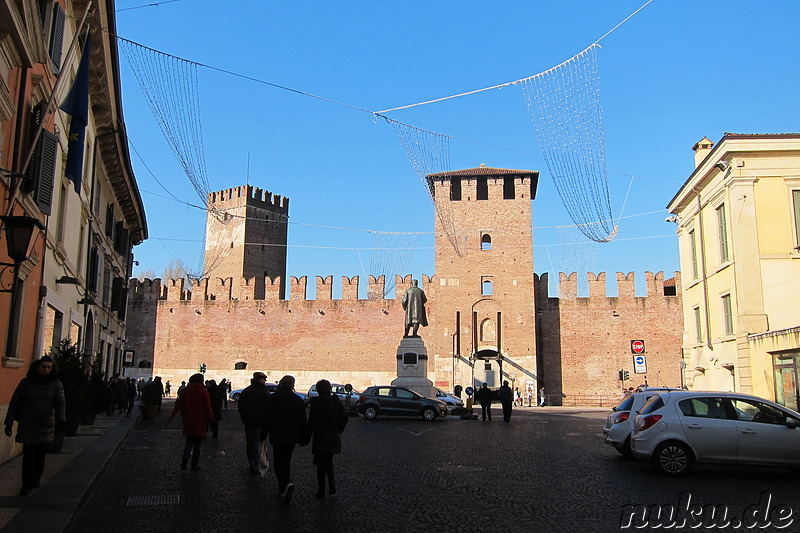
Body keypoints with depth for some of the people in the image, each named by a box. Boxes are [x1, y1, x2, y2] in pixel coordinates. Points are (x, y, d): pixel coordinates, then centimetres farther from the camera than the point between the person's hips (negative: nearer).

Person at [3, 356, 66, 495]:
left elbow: (60, 403, -7)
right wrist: (9, 422, 2)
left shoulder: (56, 384, 0)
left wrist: (61, 419, -23)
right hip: (27, 425, 0)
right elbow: (14, 402, 5)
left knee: (41, 455, 5)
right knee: (28, 455, -6)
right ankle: (26, 484, 2)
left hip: (46, 426, 0)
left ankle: (36, 479, 25)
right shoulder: (26, 382, 2)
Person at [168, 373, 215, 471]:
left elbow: (178, 404, 5)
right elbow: (207, 408, -10)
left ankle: (185, 456, -12)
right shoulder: (203, 392, -9)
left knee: (189, 441, 15)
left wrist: (171, 417, 11)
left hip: (188, 421, 3)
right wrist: (211, 418, 3)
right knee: (197, 443, 7)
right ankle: (195, 465, 10)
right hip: (200, 422, -3)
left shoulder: (186, 390, 2)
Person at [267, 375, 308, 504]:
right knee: (286, 461, 17)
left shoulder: (273, 398, -9)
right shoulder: (297, 400, 1)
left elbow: (268, 418, -8)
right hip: (292, 436, 4)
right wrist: (302, 437, 13)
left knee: (279, 462, 4)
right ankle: (283, 490, 22)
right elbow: (303, 420, 4)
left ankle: (286, 485, -16)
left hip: (278, 436, -3)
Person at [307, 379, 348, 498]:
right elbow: (344, 418, 0)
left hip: (320, 438, -3)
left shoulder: (315, 403, -12)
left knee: (321, 464, 7)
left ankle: (321, 491, 11)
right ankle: (331, 483, 7)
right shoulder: (336, 401, -1)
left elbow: (311, 422, -13)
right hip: (333, 438, 4)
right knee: (329, 462, 21)